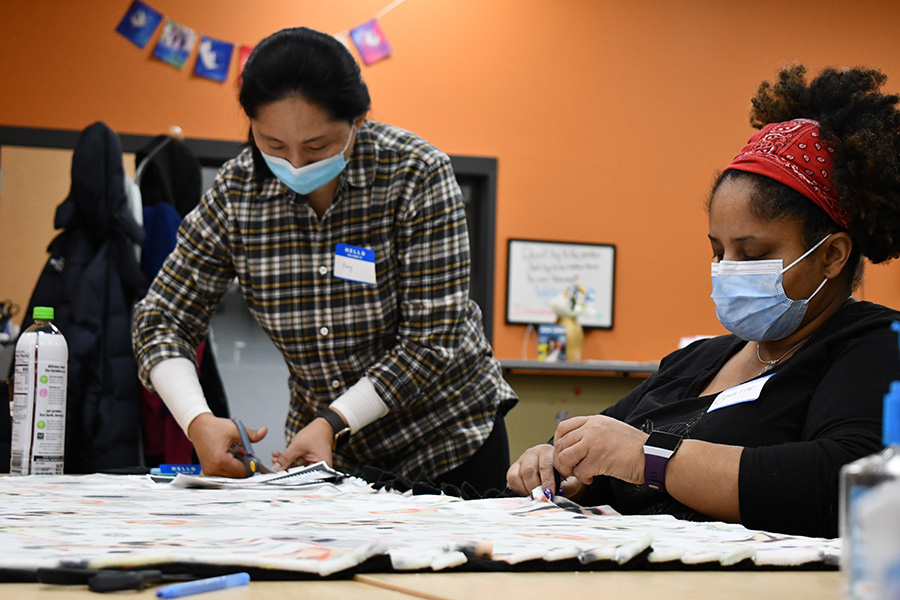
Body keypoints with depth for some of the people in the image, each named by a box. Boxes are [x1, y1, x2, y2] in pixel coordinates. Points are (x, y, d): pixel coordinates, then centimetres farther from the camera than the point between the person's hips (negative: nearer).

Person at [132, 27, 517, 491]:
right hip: (325, 452, 3)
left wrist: (335, 422, -32)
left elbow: (432, 342, -22)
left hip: (448, 436, -2)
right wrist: (199, 422, -26)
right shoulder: (235, 194, -13)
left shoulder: (417, 174, -21)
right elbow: (161, 321, -8)